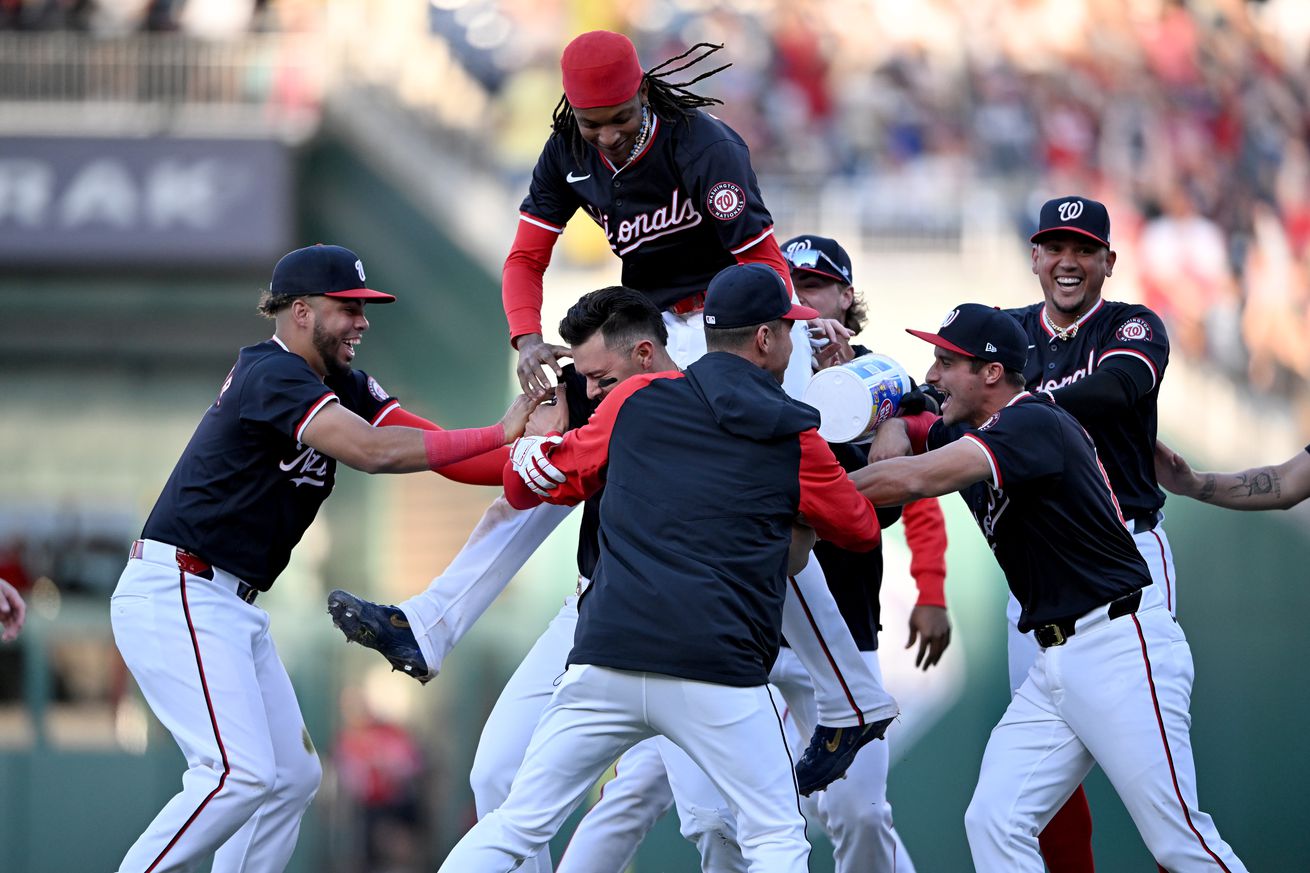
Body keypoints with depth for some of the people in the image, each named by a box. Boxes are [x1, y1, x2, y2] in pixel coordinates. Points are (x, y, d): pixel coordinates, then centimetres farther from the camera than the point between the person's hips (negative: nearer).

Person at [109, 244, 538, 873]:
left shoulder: (343, 387, 14)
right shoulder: (272, 375, -16)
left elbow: (436, 450, 4)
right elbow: (372, 451, -28)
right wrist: (498, 435, -26)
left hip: (233, 607, 11)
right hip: (175, 596, -11)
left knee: (293, 776, 10)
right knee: (240, 774, -19)